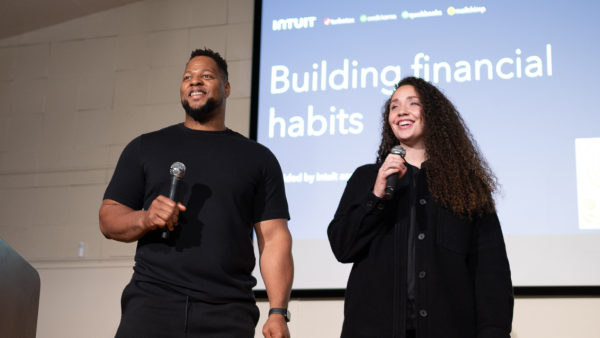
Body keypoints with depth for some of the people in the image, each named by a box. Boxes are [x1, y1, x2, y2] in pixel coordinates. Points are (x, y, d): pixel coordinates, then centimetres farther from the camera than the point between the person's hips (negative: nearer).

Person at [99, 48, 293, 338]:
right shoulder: (145, 148, 14)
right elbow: (108, 219, 11)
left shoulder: (258, 158, 12)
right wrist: (145, 219, -12)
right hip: (151, 302, 0)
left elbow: (274, 238, 5)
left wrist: (278, 313, -6)